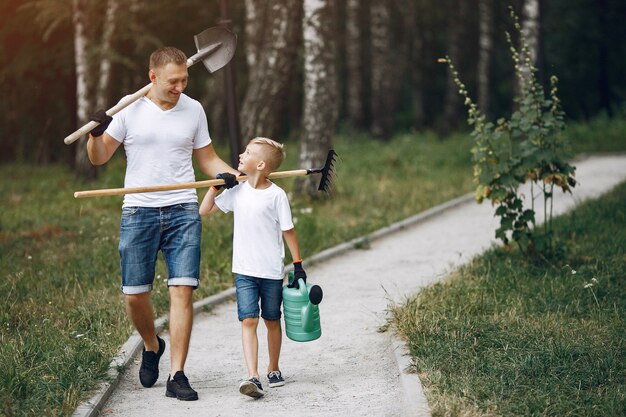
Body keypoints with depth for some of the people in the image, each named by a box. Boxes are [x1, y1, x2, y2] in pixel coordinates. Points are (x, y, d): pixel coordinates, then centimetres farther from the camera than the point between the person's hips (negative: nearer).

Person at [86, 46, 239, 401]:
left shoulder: (194, 110, 7)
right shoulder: (129, 109, 2)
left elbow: (207, 158, 16)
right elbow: (99, 158, 5)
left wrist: (234, 175, -3)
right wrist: (96, 134, -16)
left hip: (183, 212, 1)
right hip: (138, 212, 0)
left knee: (182, 290, -10)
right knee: (135, 294, 0)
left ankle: (177, 376, -6)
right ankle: (152, 345, 32)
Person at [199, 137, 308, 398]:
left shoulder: (276, 195, -8)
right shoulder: (237, 191, 3)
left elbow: (288, 231, -2)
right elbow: (204, 210, 12)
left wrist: (298, 265, -2)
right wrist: (216, 186, 1)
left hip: (272, 271, -2)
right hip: (244, 271, 2)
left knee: (272, 321, 12)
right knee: (248, 321, -10)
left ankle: (274, 370, 31)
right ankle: (253, 377, -19)